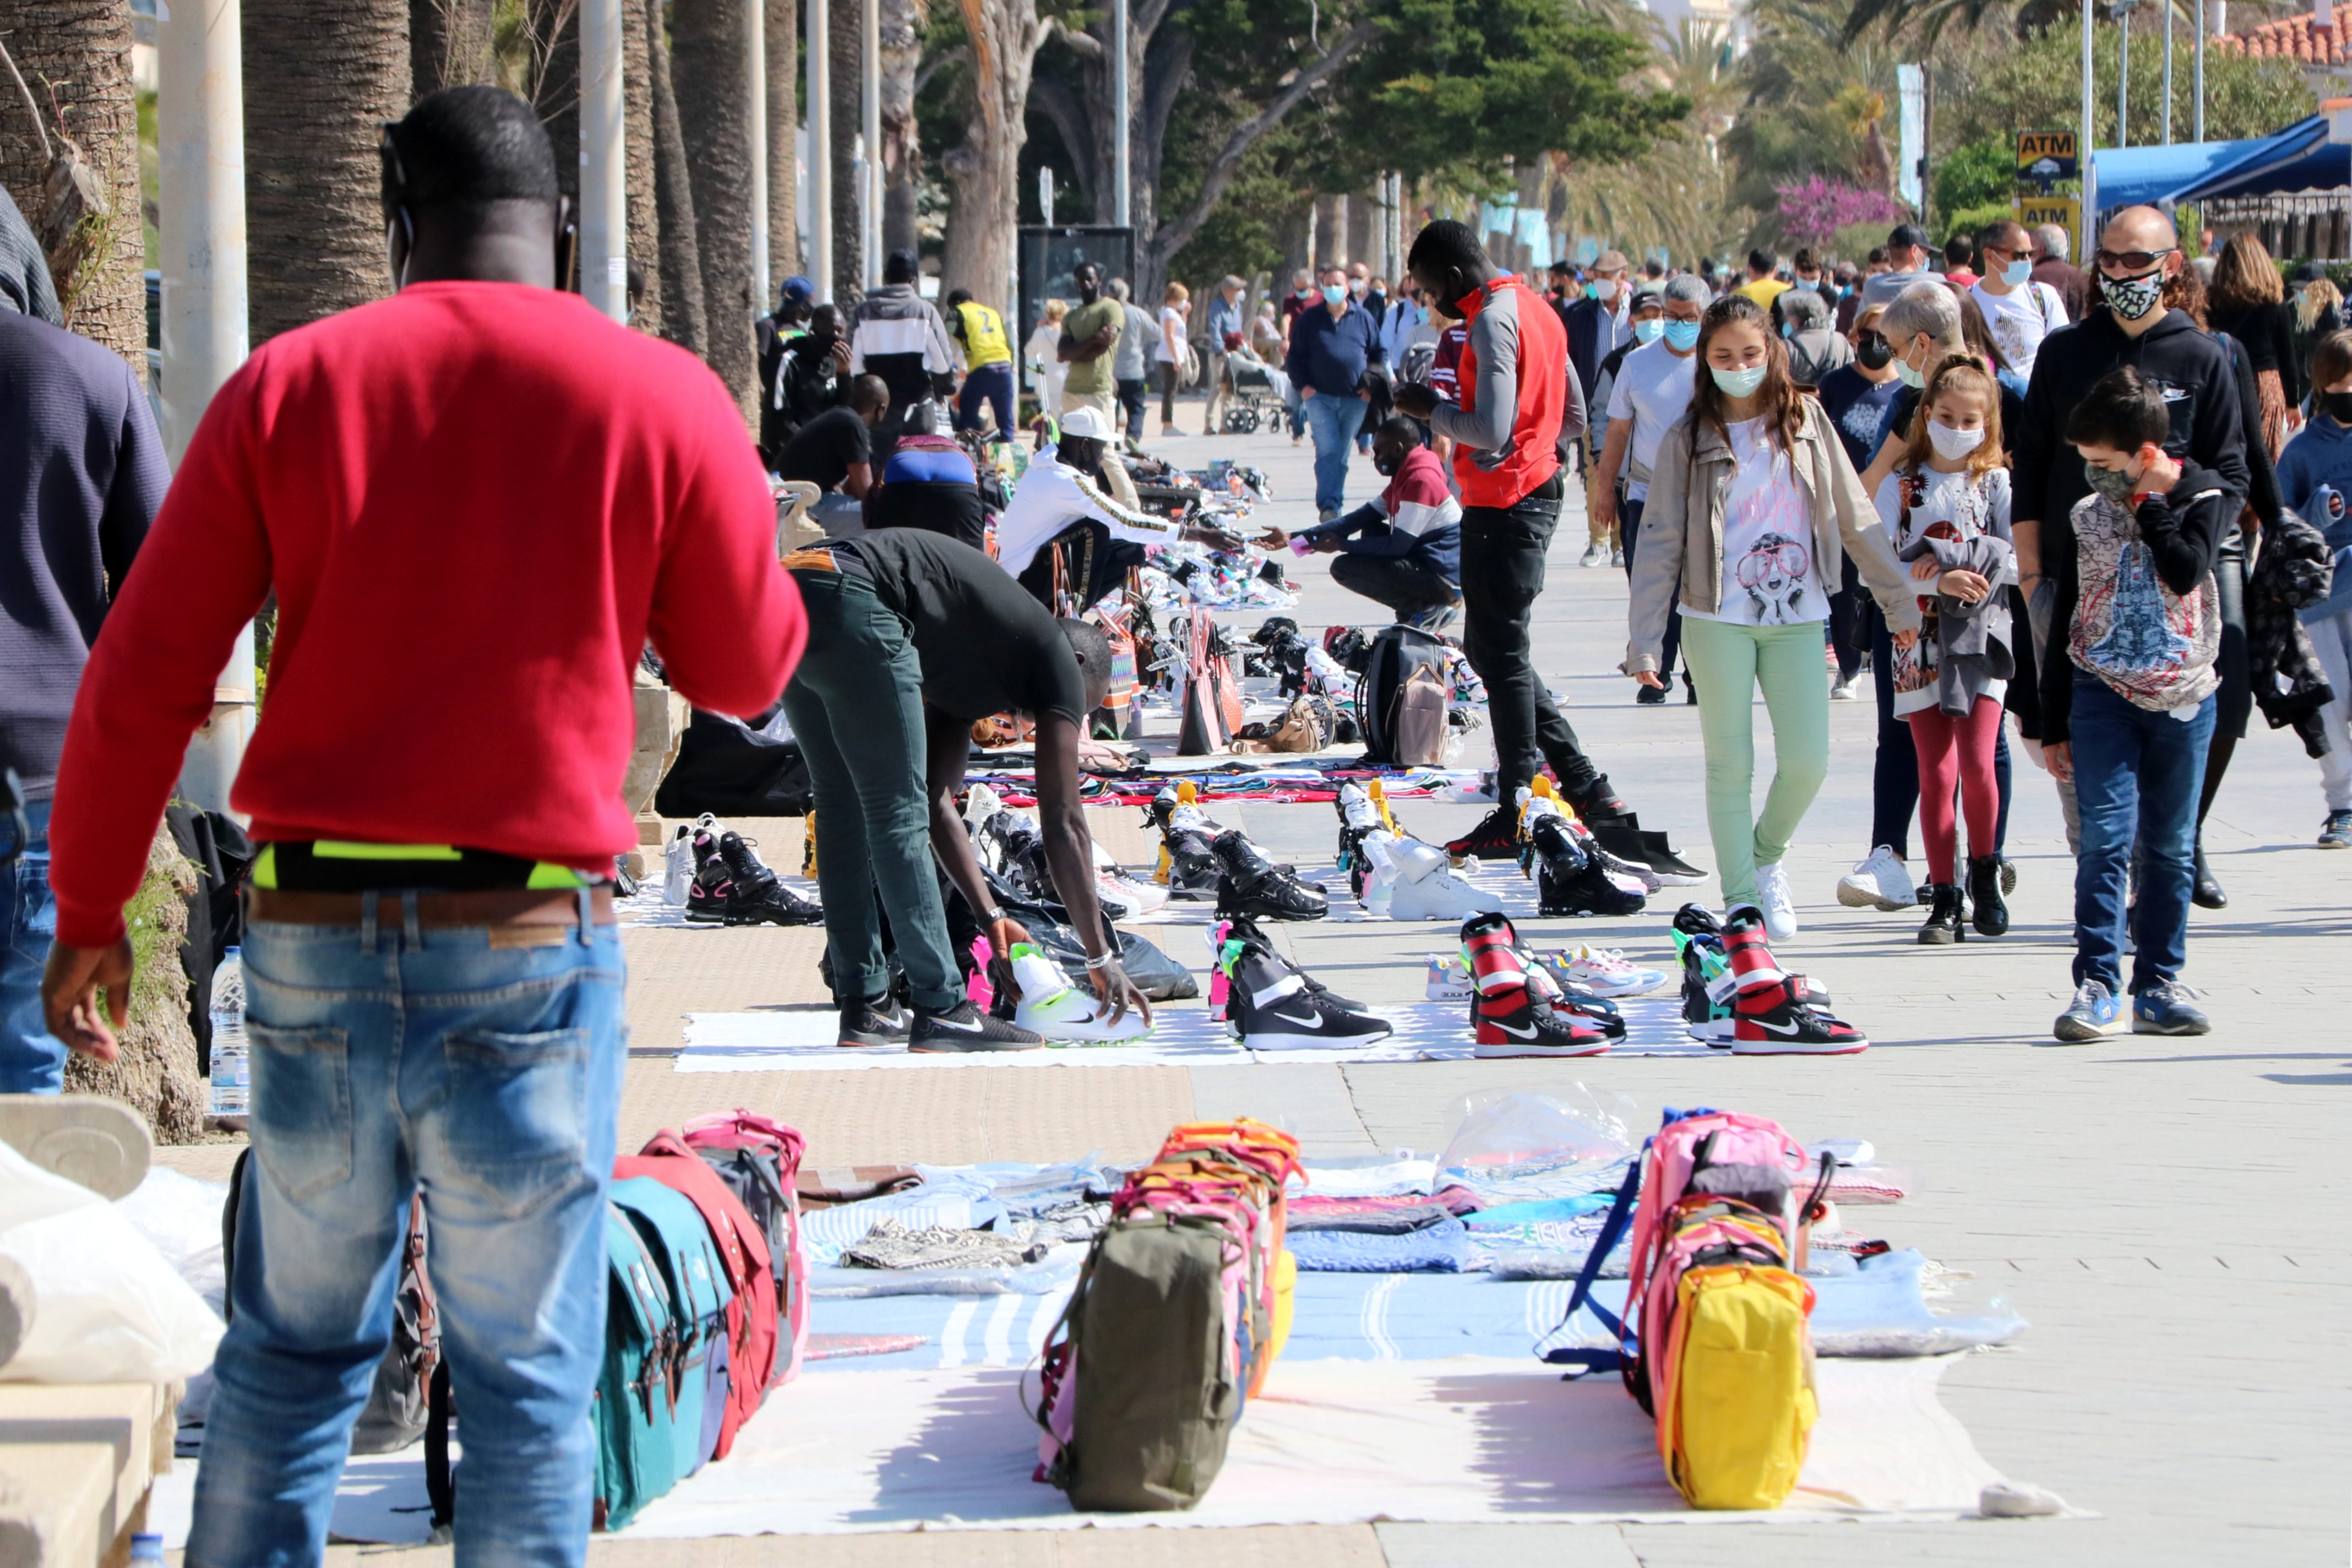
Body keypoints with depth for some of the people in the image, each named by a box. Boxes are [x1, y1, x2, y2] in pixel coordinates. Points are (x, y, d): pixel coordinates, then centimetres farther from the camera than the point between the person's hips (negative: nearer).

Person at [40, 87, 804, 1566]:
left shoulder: (289, 385, 1)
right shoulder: (664, 401, -3)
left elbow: (141, 680, 1)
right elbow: (748, 670, 9)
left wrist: (91, 914, 11)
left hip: (311, 936, 2)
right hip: (531, 946, -2)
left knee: (292, 1351, 16)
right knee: (530, 1379, 7)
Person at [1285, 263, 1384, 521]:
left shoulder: (1362, 318, 7)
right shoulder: (1310, 320, 6)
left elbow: (1377, 354, 12)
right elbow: (1295, 357, 9)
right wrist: (1302, 385, -4)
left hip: (1355, 400, 2)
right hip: (1319, 396, -1)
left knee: (1342, 454, 7)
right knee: (1328, 451, -13)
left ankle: (1333, 505, 13)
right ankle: (1328, 506, -18)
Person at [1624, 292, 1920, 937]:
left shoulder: (1807, 422, 5)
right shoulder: (1689, 441, 0)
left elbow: (1855, 516, 9)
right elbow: (1660, 541, -2)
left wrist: (1898, 599, 8)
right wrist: (1642, 641, -7)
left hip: (1798, 618, 2)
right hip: (1718, 623, -2)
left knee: (1808, 762, -3)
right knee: (1730, 763, 0)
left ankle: (1767, 857, 25)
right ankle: (1740, 900, 11)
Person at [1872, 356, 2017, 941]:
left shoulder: (1996, 483, 4)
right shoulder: (1902, 486, 3)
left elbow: (2013, 561, -1)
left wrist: (1975, 575, -18)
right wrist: (1940, 581, -20)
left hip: (1982, 637, 0)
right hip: (1920, 642, 1)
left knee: (1977, 764, -10)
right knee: (1936, 772, -1)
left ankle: (1984, 875, 11)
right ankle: (1945, 898, 5)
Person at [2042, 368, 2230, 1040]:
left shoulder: (2204, 499, -1)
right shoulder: (2084, 518, 4)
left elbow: (2187, 571, -21)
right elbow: (2063, 629, 9)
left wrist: (2146, 503, -13)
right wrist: (2054, 726, 9)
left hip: (2184, 699, 0)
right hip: (2103, 697, 0)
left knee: (2170, 850, 6)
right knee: (2106, 839, -11)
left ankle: (2158, 987, 13)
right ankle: (2096, 986, -11)